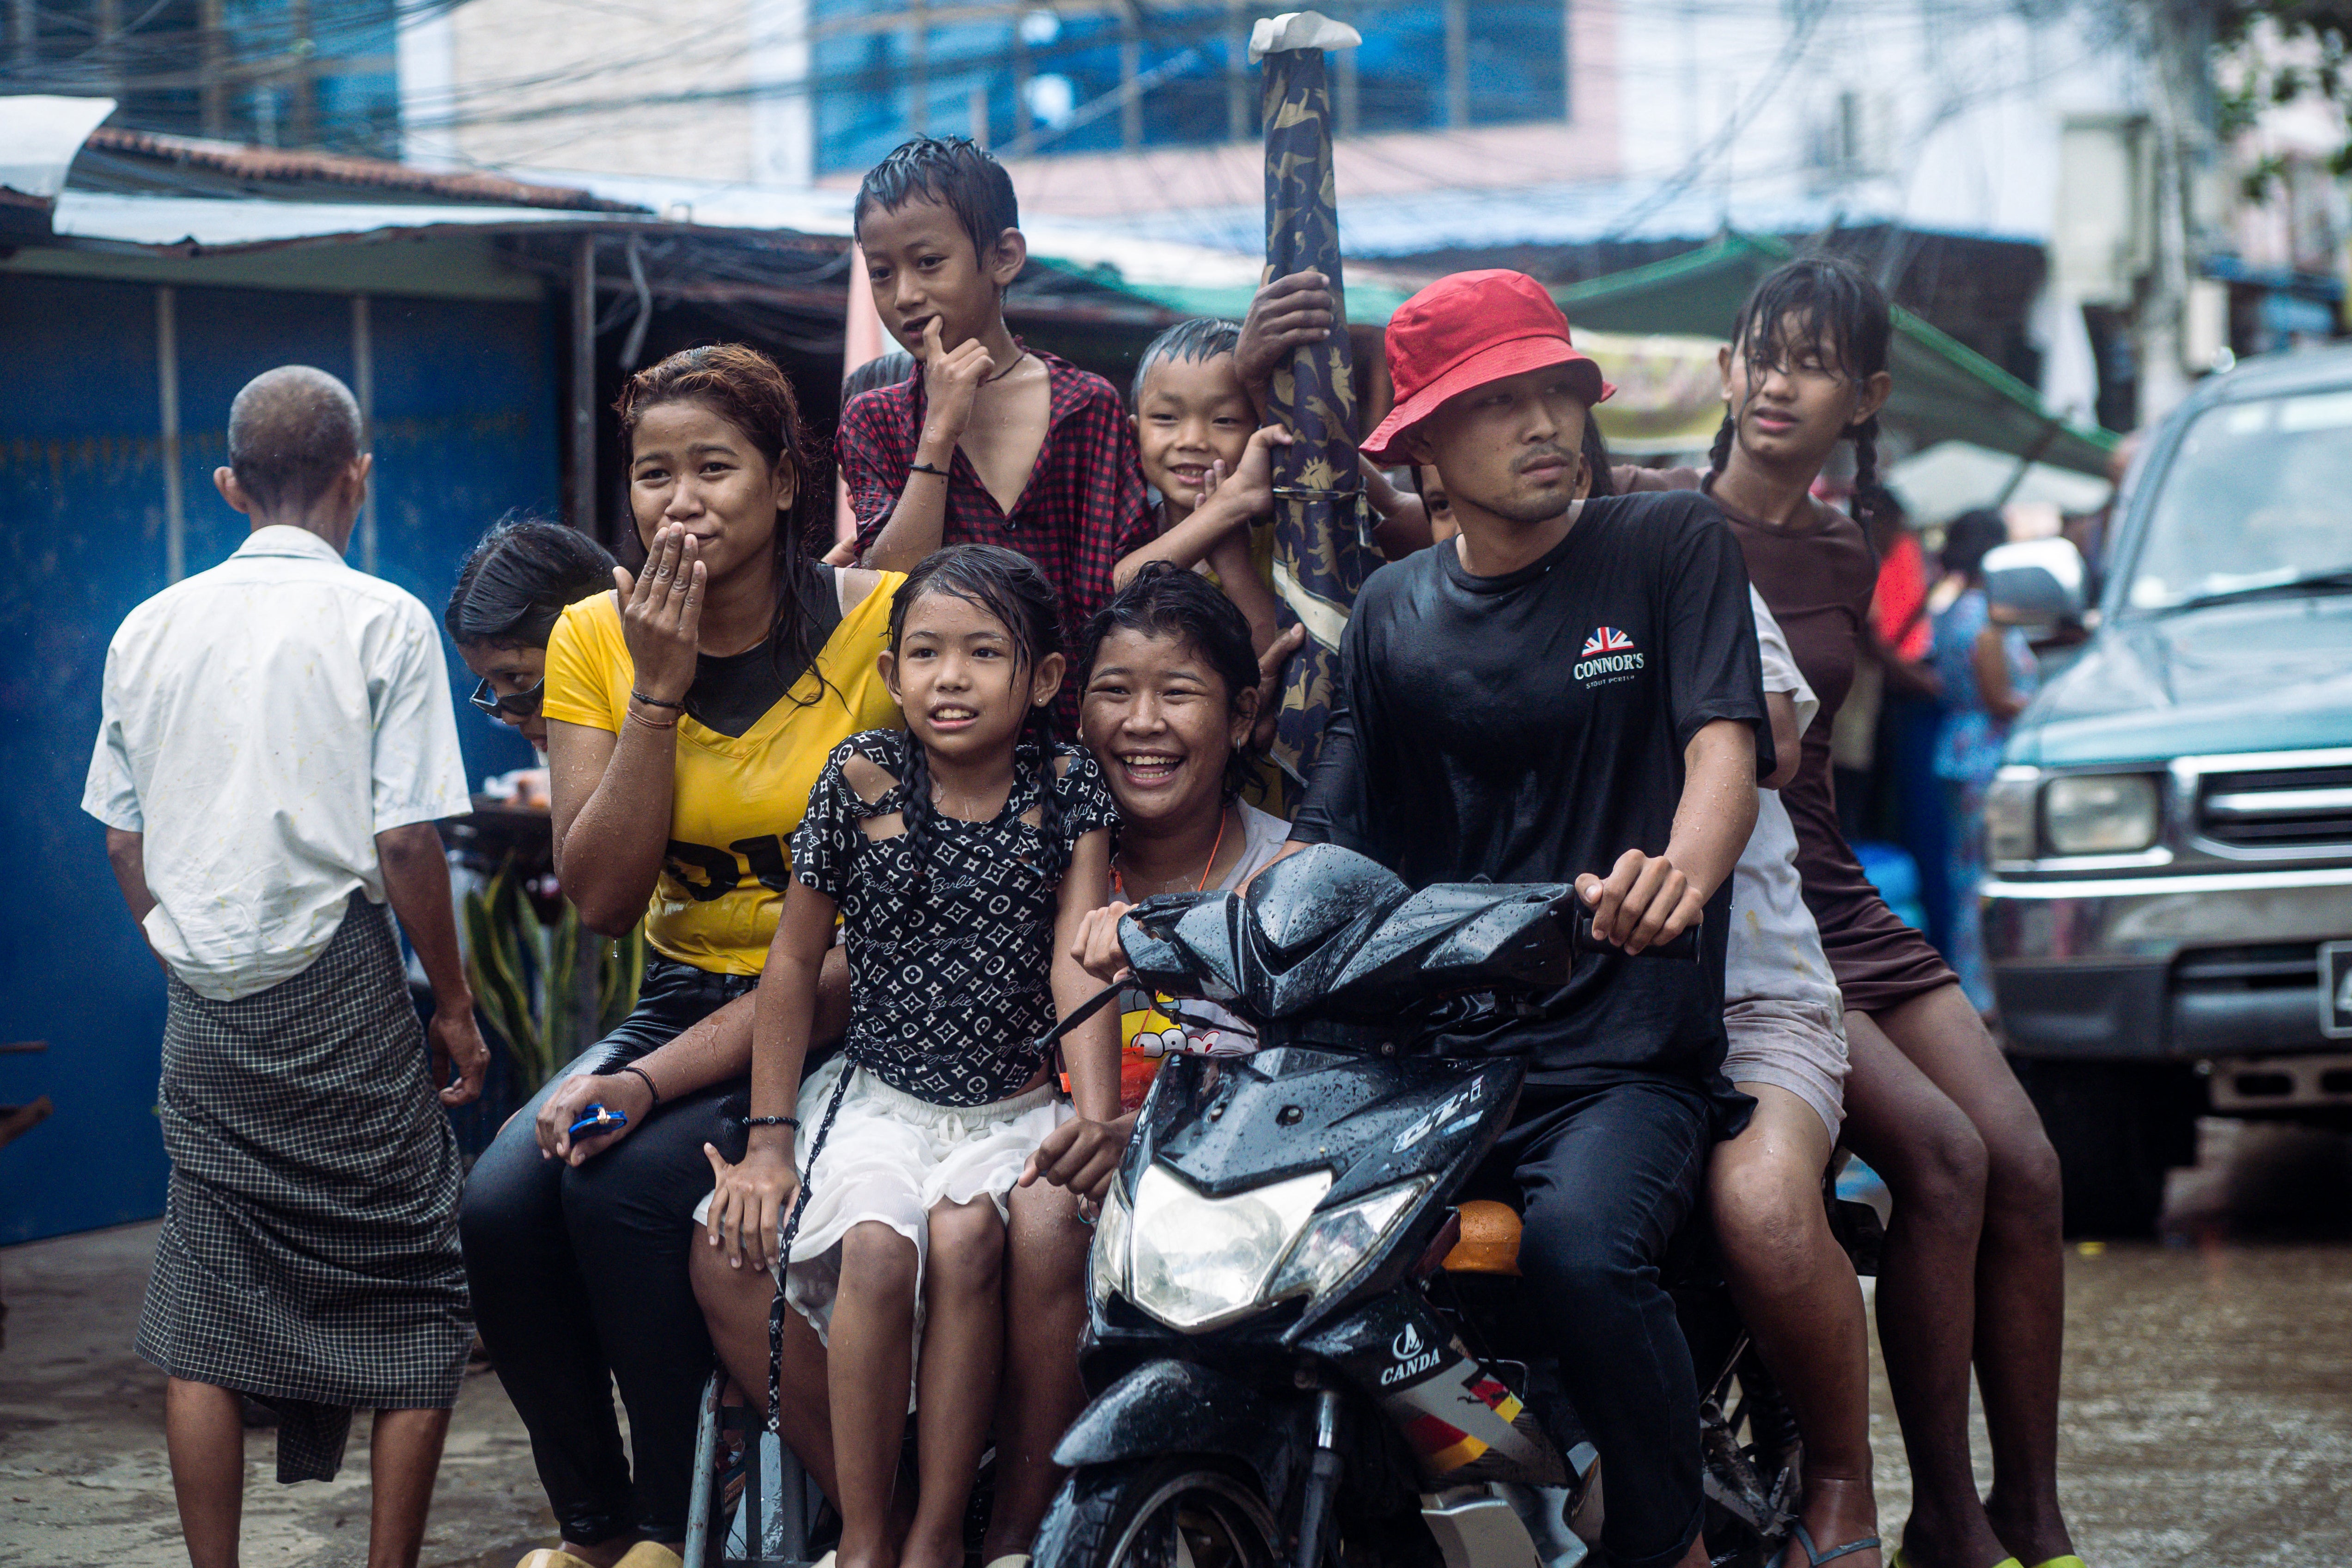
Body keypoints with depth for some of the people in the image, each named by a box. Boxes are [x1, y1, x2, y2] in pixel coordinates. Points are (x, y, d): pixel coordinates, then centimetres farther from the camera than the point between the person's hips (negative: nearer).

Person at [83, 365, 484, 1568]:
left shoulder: (148, 631, 8)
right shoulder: (381, 622, -7)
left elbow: (124, 844, 11)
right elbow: (405, 840, -11)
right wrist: (454, 1005, -2)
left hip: (204, 1011, 5)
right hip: (342, 994, -4)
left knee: (202, 1313, 8)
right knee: (412, 1301, 5)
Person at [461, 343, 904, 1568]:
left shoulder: (884, 625, -12)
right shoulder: (594, 641, 2)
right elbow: (602, 899, -5)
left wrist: (663, 1077, -20)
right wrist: (659, 688, -16)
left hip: (844, 1015, -4)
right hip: (683, 996, 5)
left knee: (623, 1182, -27)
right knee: (503, 1201, -20)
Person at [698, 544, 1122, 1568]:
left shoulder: (1069, 790, 0)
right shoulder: (862, 780, -2)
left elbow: (1078, 966, -7)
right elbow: (796, 960, 4)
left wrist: (1097, 1130, -19)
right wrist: (770, 1138, 0)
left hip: (1014, 1104, 0)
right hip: (880, 1095, 0)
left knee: (963, 1236, -30)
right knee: (877, 1246, -29)